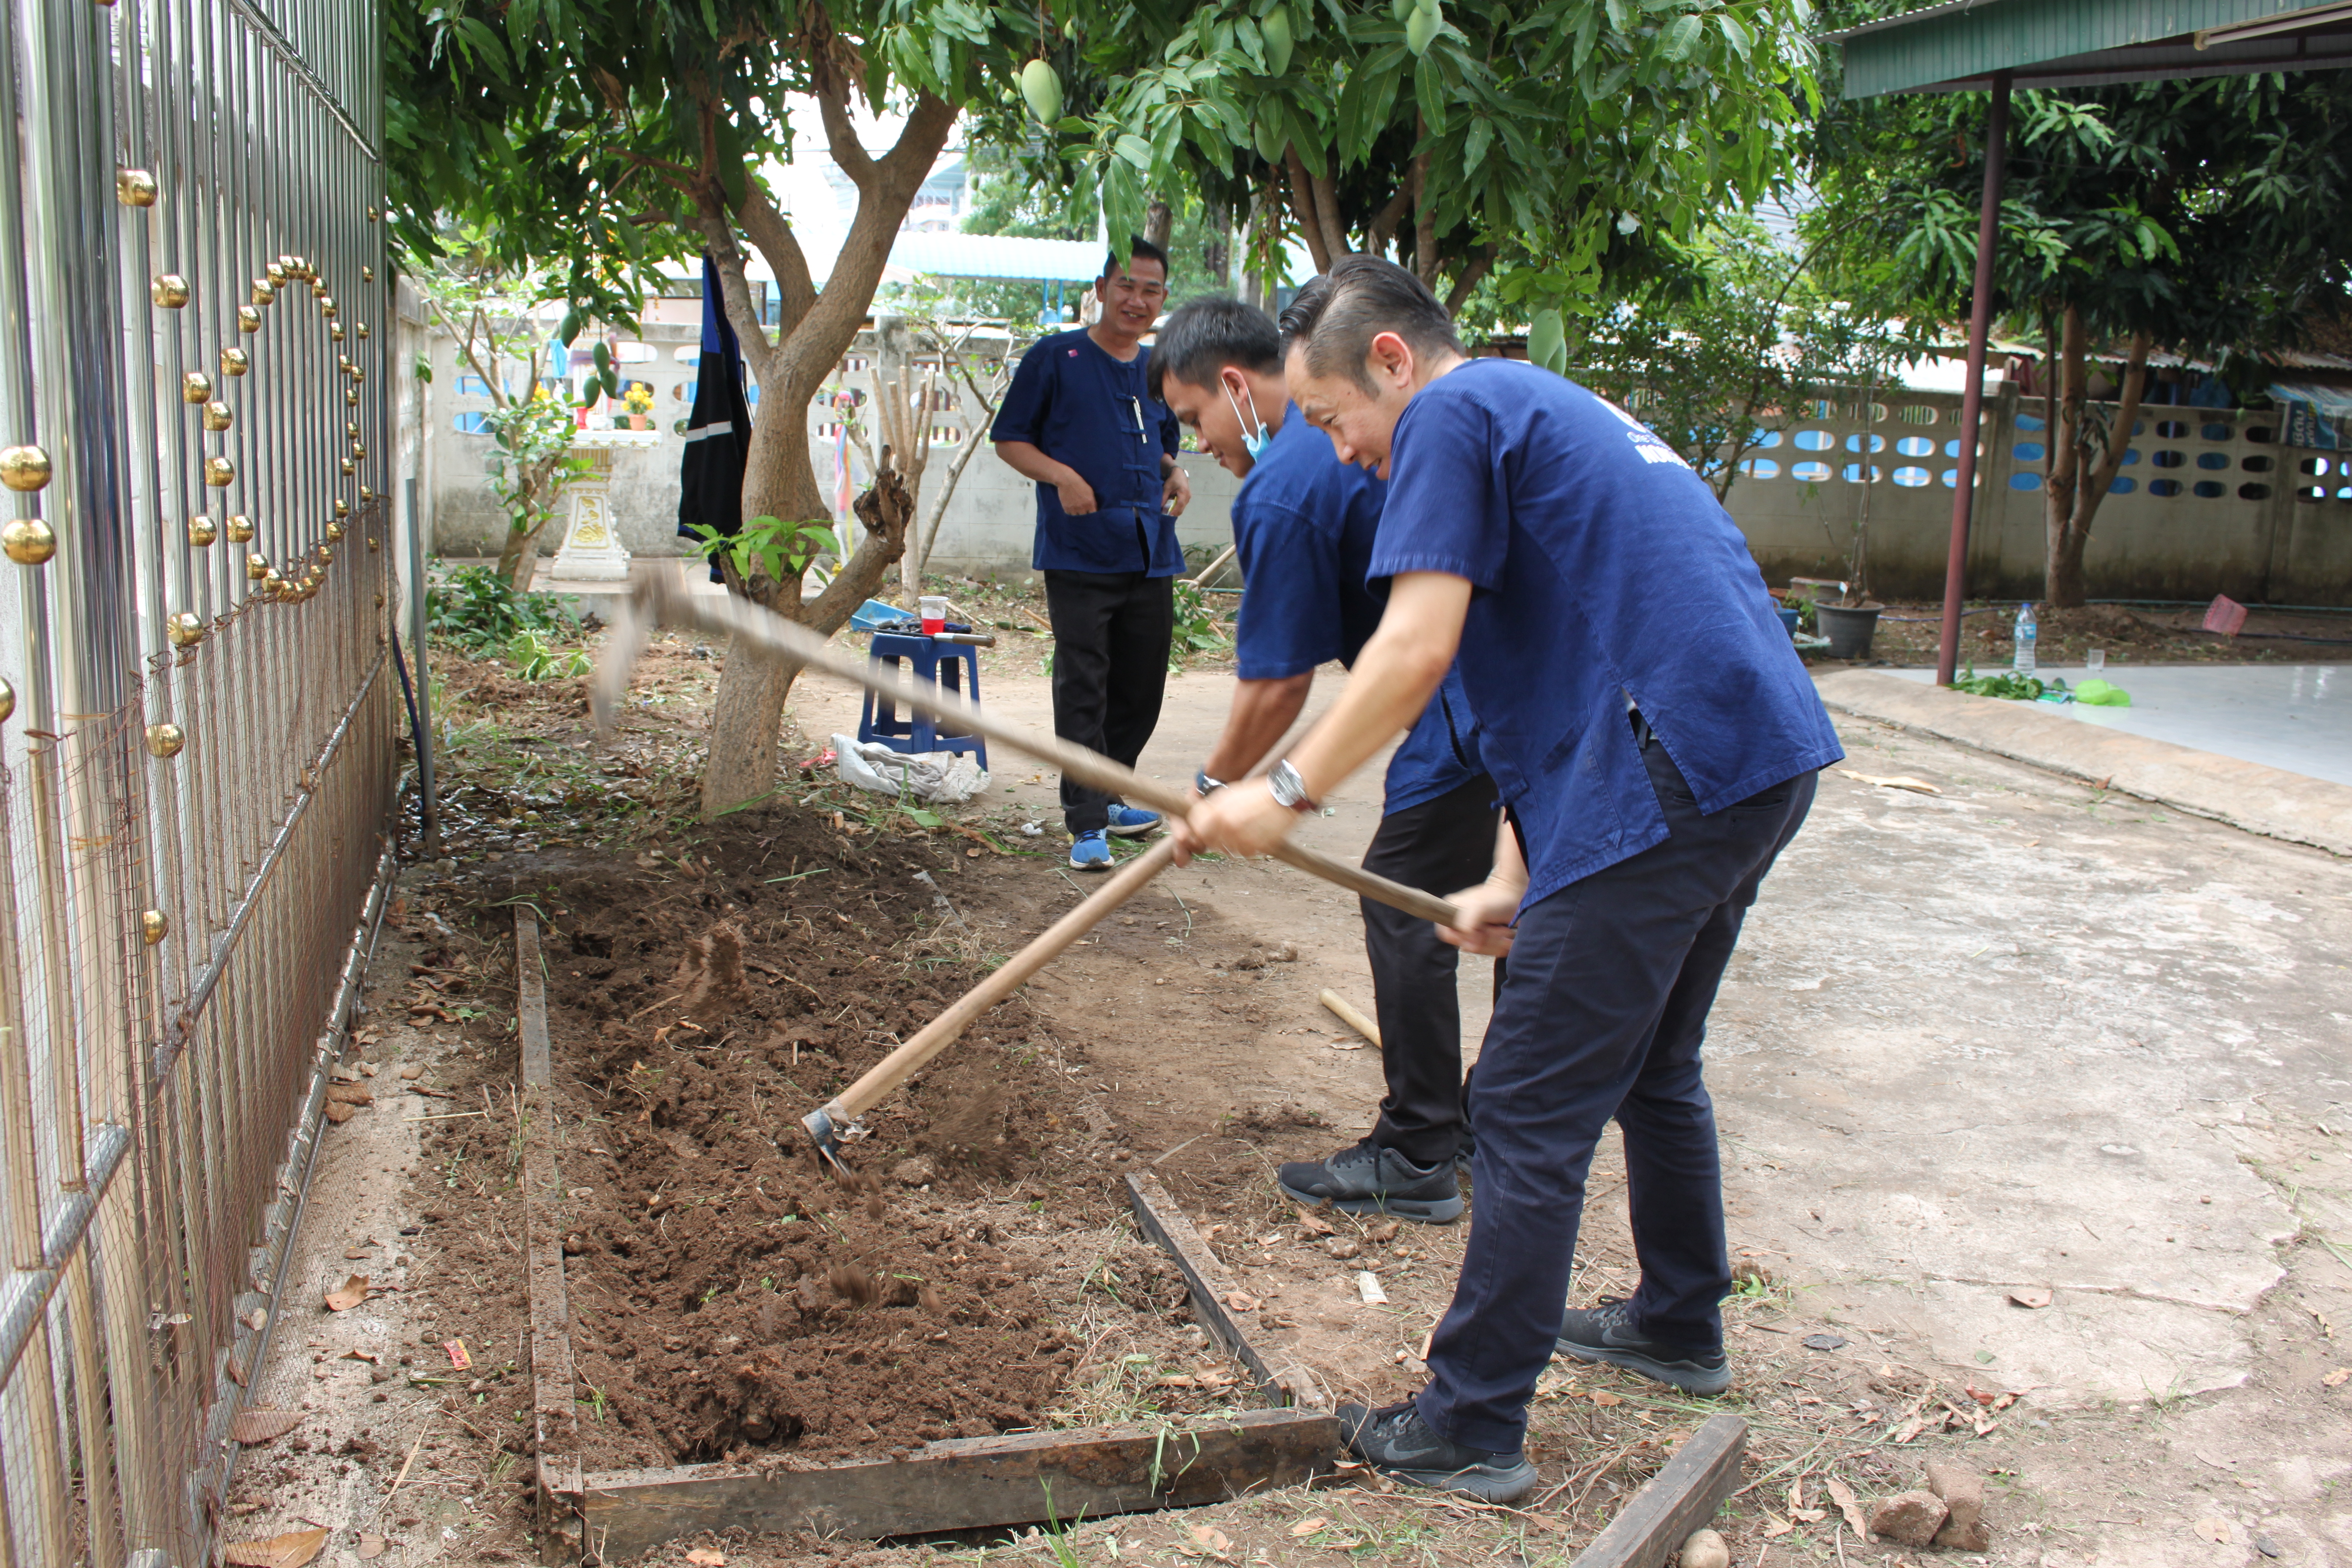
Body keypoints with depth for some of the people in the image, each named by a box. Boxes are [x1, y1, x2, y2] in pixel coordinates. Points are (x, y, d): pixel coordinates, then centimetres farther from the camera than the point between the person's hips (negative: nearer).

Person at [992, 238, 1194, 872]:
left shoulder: (1161, 369, 16)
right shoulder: (1055, 358, -1)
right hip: (1079, 552, -6)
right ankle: (1087, 825, -4)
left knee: (1142, 685, 12)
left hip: (1151, 552, 6)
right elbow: (1009, 439, 0)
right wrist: (1061, 475, -15)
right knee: (1083, 689, -7)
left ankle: (1108, 795, 29)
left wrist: (1175, 476, 8)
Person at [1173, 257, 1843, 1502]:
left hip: (1664, 784, -10)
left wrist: (1286, 792, -9)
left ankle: (1471, 1430, 8)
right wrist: (1513, 883, 17)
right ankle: (1680, 1327, 44)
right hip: (1764, 764, 10)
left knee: (1529, 1116, -2)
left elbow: (1416, 647, -17)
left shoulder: (1452, 416, -4)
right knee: (1652, 1071, 26)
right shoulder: (1544, 411, 25)